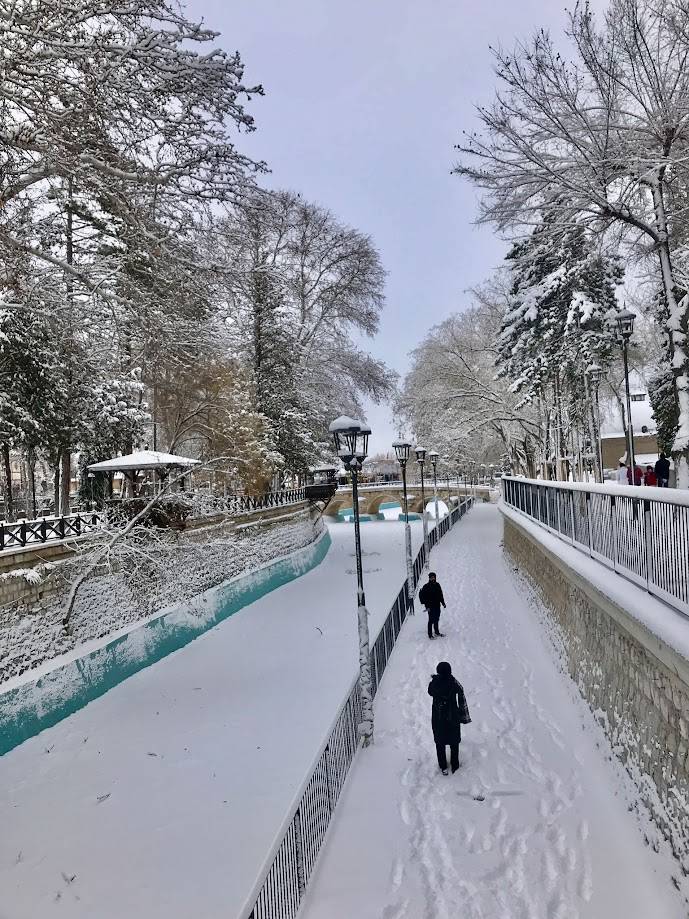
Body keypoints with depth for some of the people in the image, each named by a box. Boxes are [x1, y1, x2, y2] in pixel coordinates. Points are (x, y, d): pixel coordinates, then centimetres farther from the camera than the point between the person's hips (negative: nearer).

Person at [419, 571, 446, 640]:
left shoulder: (437, 585, 6)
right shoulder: (426, 587, -13)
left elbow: (441, 595, 16)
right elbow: (421, 595, -11)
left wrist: (443, 603, 15)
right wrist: (426, 604, -13)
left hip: (437, 606, 6)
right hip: (430, 607, -6)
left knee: (437, 619, 17)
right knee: (431, 620, -2)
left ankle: (437, 632, 32)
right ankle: (430, 634, 7)